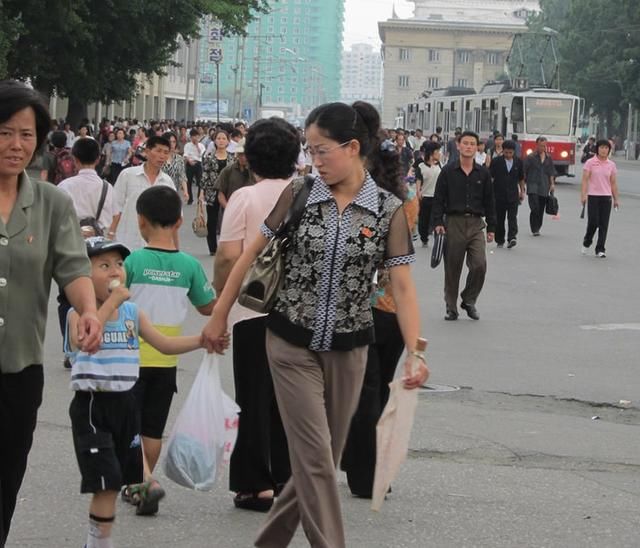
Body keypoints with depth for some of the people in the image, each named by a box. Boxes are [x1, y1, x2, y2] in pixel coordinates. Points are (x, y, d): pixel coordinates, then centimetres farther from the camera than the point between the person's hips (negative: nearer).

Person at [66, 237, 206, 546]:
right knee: (106, 483, -11)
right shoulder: (79, 313, -10)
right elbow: (81, 340, -32)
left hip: (124, 403, 6)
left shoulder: (132, 312, 7)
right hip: (92, 406, -6)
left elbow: (165, 344, 12)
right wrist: (111, 302, -28)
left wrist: (202, 339, -3)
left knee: (115, 482, 12)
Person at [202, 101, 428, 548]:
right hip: (292, 344, -1)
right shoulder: (299, 194, -5)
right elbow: (254, 253, 4)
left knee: (324, 458, 11)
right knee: (315, 457, -6)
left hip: (348, 348, 1)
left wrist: (415, 353, -20)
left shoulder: (388, 208, -7)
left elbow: (403, 285, -9)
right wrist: (220, 315, 6)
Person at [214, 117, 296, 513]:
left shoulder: (246, 198, -9)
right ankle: (288, 478, 18)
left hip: (254, 308, -4)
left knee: (256, 399, 4)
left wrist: (219, 297, 2)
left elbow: (229, 257, -13)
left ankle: (256, 484, 6)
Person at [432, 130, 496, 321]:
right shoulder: (448, 171, 2)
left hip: (476, 223, 1)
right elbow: (438, 199, 2)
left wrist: (491, 227, 9)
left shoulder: (483, 173, 8)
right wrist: (438, 222, -8)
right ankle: (451, 307, 15)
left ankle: (469, 300, 11)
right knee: (452, 268, 3)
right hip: (453, 223, -1)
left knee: (479, 265, -11)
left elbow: (489, 202, 12)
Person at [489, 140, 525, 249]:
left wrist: (522, 191, 17)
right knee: (499, 219, 6)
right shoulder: (496, 161, -2)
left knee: (512, 217, -12)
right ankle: (500, 241, 15)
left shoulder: (518, 162, 6)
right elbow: (490, 177, -2)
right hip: (499, 195, -1)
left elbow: (521, 178, 16)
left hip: (513, 195, 1)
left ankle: (512, 238, -20)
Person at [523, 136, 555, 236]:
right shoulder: (531, 157, 1)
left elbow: (551, 173, 17)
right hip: (533, 186, -4)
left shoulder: (548, 158, 13)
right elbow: (524, 172, 0)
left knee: (541, 209, 5)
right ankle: (534, 229, -11)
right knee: (535, 208, -16)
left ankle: (537, 228, 18)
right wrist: (523, 184, -5)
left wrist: (552, 184, 6)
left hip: (544, 188, 4)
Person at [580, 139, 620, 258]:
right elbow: (585, 180, -4)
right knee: (593, 222, -6)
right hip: (593, 196, -3)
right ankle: (586, 243, 21)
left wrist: (616, 199, 9)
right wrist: (583, 195, -14)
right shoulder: (590, 163, -1)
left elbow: (613, 183, 11)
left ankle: (600, 250, 5)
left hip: (606, 197, 3)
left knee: (604, 224, 0)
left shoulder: (611, 165, 8)